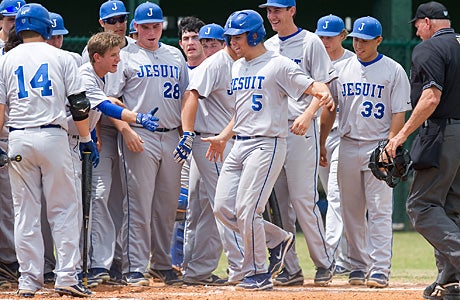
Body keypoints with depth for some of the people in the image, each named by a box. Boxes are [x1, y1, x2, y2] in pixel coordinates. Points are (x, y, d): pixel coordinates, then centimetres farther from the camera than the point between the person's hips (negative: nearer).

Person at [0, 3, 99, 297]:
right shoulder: (60, 57, 4)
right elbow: (79, 104, -1)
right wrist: (87, 139, 6)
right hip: (53, 137, -2)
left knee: (25, 211, 6)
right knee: (65, 209, 2)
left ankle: (29, 279, 3)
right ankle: (67, 276, -6)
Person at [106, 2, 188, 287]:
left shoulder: (175, 55, 16)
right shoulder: (125, 56, 2)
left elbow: (186, 96, 17)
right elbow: (111, 99, -2)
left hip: (172, 137, 5)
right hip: (140, 137, -5)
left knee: (167, 206, 8)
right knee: (138, 204, -7)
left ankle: (162, 264, 18)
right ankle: (135, 268, -7)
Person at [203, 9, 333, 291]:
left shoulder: (278, 65, -7)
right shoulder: (237, 67, 17)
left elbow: (315, 87, -13)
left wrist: (323, 94, -35)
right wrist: (224, 136, 22)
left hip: (267, 144, -8)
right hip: (240, 145, 8)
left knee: (247, 209, -13)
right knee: (223, 207, 2)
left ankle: (258, 273, 0)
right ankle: (278, 239, 18)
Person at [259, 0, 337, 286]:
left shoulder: (310, 42, -2)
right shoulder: (267, 47, 16)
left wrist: (307, 115, -22)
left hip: (301, 130, -6)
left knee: (303, 199, -10)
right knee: (277, 201, 4)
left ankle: (325, 262, 2)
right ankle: (290, 268, 8)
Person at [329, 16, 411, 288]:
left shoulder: (393, 71, -1)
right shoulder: (341, 69, 11)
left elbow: (399, 113, -5)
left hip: (379, 148, -4)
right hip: (348, 147, 4)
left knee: (379, 211, -8)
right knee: (352, 212, 6)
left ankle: (380, 268, -9)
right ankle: (359, 266, 14)